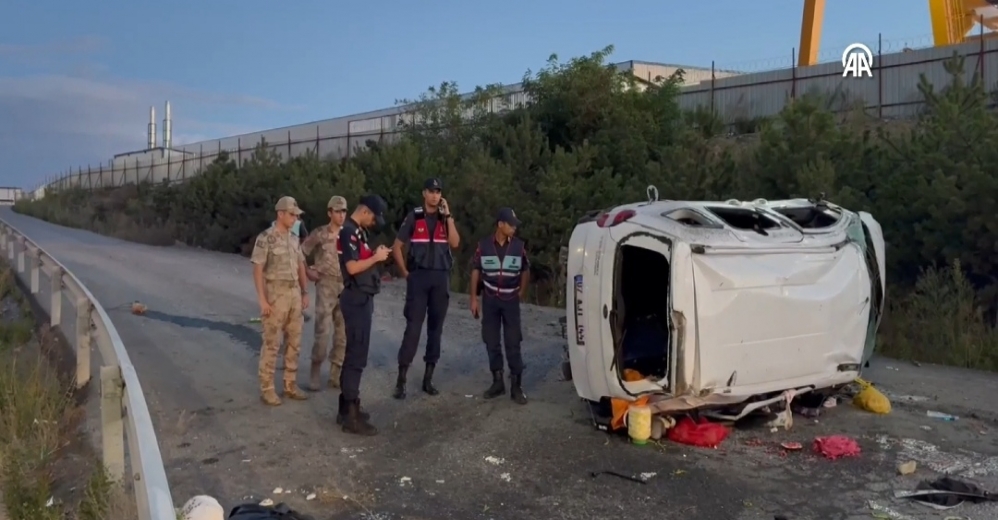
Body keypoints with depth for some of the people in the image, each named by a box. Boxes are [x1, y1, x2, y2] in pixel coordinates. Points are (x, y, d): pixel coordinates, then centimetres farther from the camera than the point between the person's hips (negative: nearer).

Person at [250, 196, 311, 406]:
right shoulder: (265, 238, -10)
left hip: (294, 295, 7)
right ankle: (267, 388, 7)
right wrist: (262, 299, -18)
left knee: (294, 342, 10)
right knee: (271, 343, -1)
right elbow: (257, 270, -13)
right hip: (275, 295, -7)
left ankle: (290, 385, 19)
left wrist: (305, 293, 10)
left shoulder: (294, 239, 11)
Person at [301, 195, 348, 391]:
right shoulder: (319, 234, -3)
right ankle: (315, 373, 5)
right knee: (322, 331, -9)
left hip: (346, 286, 4)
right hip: (326, 285, -4)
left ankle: (335, 374, 15)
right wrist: (308, 272, -6)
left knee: (343, 333, 6)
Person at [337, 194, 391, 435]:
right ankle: (351, 415, -5)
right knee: (356, 355, -8)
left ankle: (347, 407, 22)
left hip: (361, 298, 10)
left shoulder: (357, 231, 17)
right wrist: (376, 257, -12)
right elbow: (352, 267, -23)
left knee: (354, 353, 14)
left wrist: (376, 255, 4)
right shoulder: (349, 232, -15)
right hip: (356, 299, -10)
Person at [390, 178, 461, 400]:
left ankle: (428, 378, 15)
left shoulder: (446, 218, 8)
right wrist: (405, 273, -2)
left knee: (436, 327, 6)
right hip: (419, 276, -3)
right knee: (413, 326, -8)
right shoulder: (414, 217, 1)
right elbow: (397, 246, 3)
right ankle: (401, 380, -5)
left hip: (441, 277, 3)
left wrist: (448, 216, -9)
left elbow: (455, 243, -8)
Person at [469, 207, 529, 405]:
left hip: (511, 300, -1)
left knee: (513, 344, -3)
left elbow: (525, 270, 10)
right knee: (492, 343, 7)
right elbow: (476, 271, 1)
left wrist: (521, 293, 7)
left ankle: (516, 386, 2)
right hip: (490, 300, 1)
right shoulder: (484, 245, -6)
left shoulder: (519, 246, -4)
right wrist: (474, 299, -1)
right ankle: (497, 382, 19)